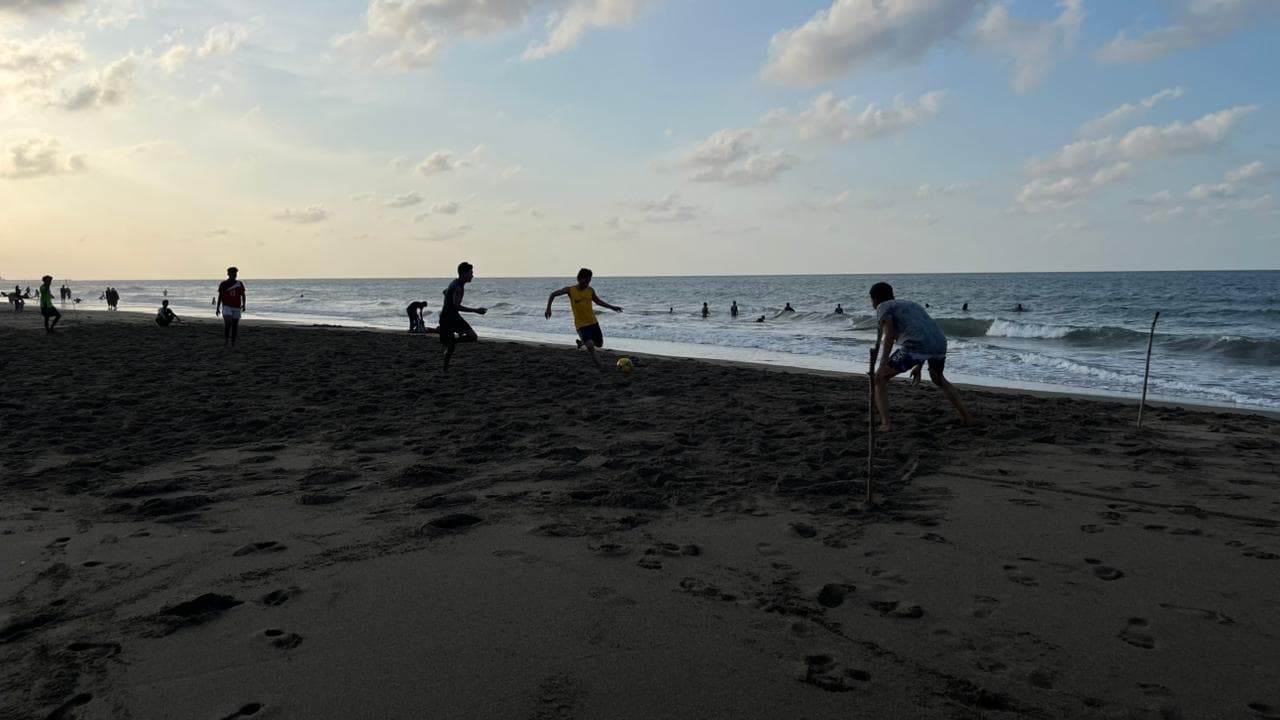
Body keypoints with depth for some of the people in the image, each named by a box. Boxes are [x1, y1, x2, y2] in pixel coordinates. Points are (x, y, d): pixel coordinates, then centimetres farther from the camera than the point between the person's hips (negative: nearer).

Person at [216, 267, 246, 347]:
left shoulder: (240, 284, 1)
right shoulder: (223, 284, -2)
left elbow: (243, 295, 7)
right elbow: (220, 296, 3)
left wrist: (243, 305, -6)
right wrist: (217, 308, 1)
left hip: (237, 308, 2)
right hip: (226, 307, -2)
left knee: (235, 325, 3)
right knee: (227, 323, -19)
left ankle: (233, 342, 12)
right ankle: (225, 340, -3)